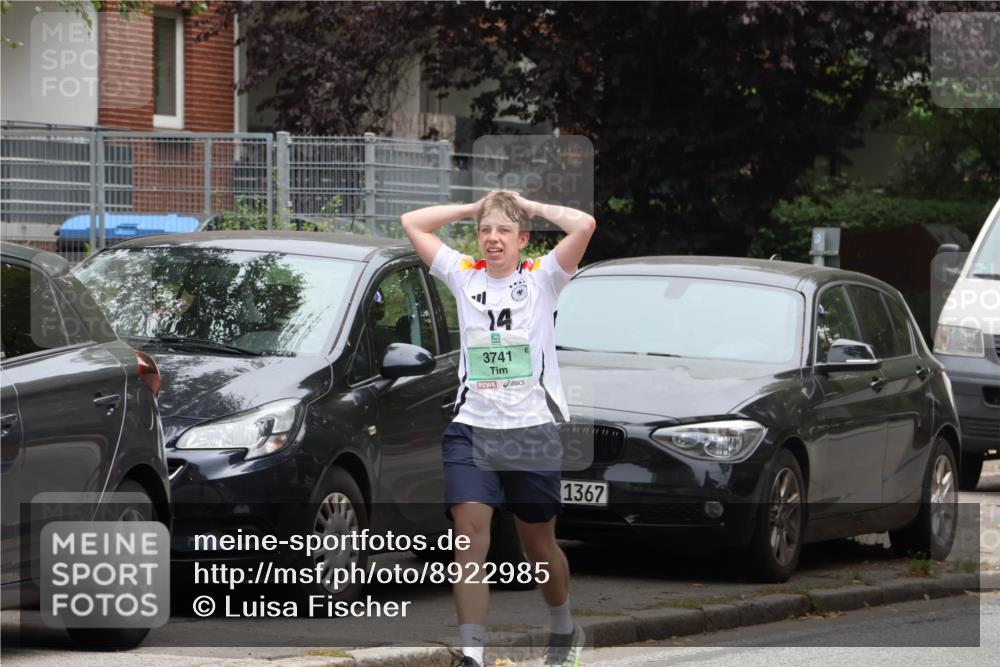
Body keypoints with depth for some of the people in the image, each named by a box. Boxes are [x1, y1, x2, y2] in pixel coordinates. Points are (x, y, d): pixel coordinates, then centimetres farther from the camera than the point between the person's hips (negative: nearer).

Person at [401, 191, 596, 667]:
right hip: (472, 426, 1)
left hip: (534, 427, -1)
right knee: (469, 529, -16)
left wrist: (529, 206, -2)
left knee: (538, 542, 11)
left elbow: (583, 225, -14)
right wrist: (474, 208, 7)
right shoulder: (463, 276, 8)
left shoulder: (541, 278, 1)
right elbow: (412, 223, 9)